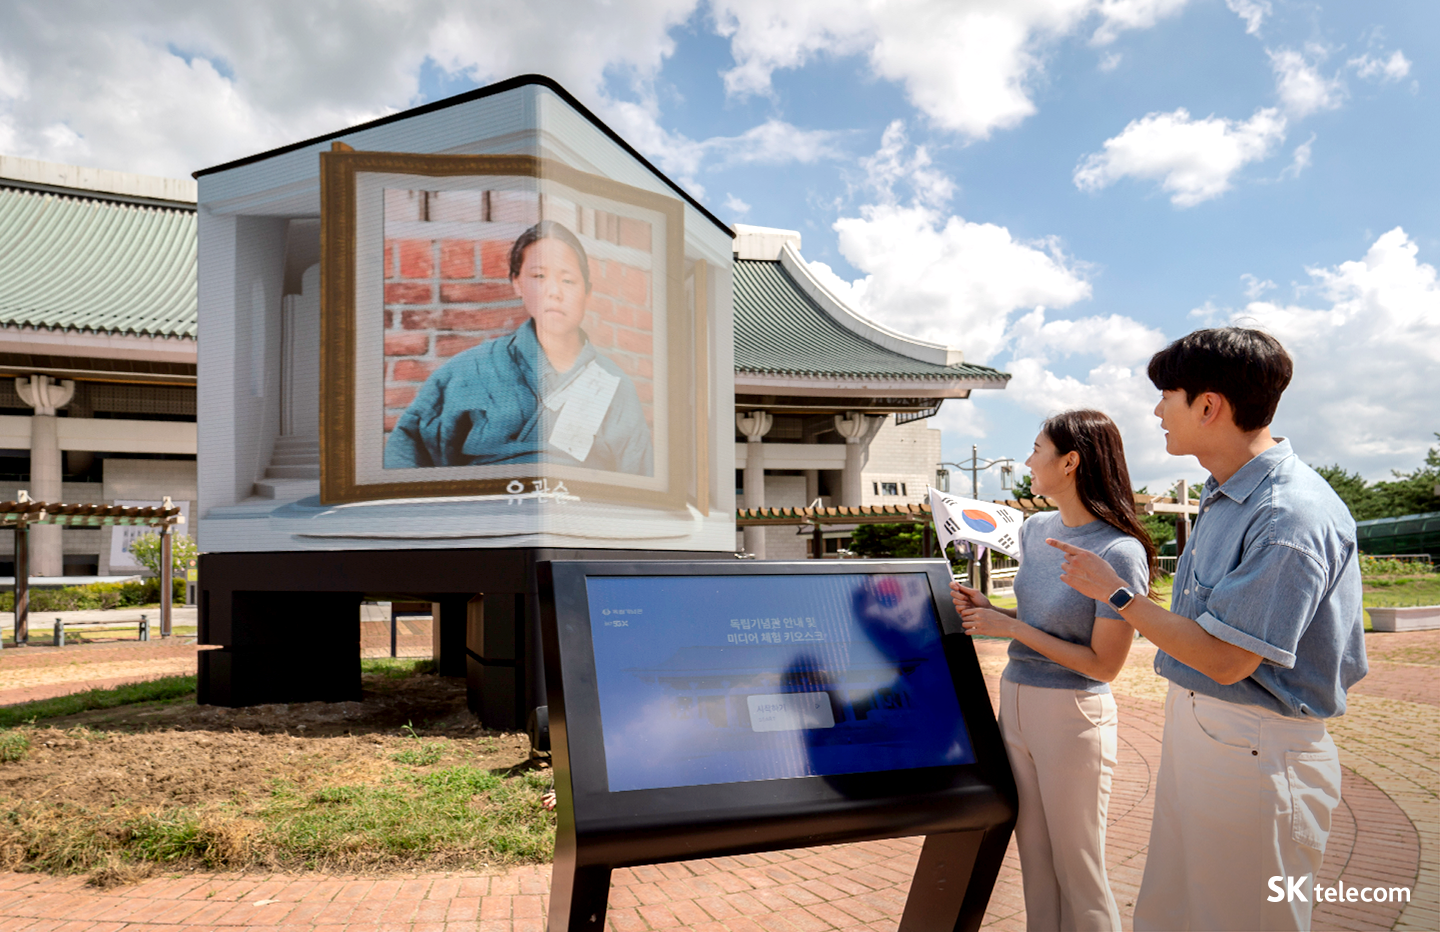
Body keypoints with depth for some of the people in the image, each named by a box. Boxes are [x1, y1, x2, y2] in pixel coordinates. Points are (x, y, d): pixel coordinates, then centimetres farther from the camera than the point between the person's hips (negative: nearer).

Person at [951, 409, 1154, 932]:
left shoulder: (1119, 552, -19)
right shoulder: (1036, 530, 5)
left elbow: (1104, 663, -17)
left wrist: (1011, 628, -16)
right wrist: (985, 610, 0)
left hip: (1073, 715, -7)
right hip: (1015, 702, 7)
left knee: (1077, 870, 9)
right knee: (1034, 863, 18)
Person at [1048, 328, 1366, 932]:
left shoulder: (1292, 515, -24)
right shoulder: (1223, 495, 8)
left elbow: (1225, 659, -23)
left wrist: (1115, 593, -14)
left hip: (1255, 757, -9)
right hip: (1192, 728, 9)